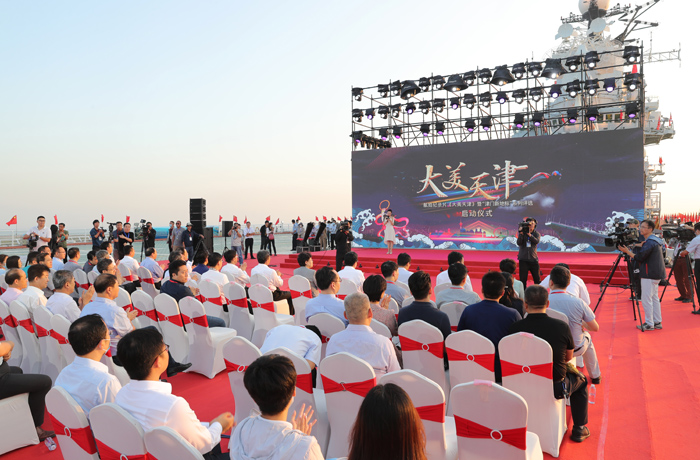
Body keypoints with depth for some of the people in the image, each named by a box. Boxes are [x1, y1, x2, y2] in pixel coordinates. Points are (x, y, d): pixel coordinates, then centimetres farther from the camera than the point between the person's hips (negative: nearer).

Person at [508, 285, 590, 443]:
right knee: (580, 380, 29)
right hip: (555, 389, -2)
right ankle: (579, 430, 35)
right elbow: (568, 357, 2)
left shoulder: (514, 328, -17)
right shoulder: (561, 327, -17)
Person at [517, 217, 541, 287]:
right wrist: (521, 233, -21)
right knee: (523, 279, -1)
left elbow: (536, 241, -15)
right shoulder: (522, 232, 4)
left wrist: (529, 234, -27)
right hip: (523, 260, -1)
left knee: (537, 280, 3)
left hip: (533, 259, 1)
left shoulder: (536, 233, 6)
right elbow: (519, 243, -10)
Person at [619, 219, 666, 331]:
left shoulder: (650, 242, -17)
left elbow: (639, 257, -19)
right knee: (654, 298, 15)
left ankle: (649, 324, 0)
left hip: (649, 275, -11)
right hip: (656, 274, 11)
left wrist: (627, 251, -8)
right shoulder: (656, 240, 15)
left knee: (646, 299, -5)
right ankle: (657, 322, 19)